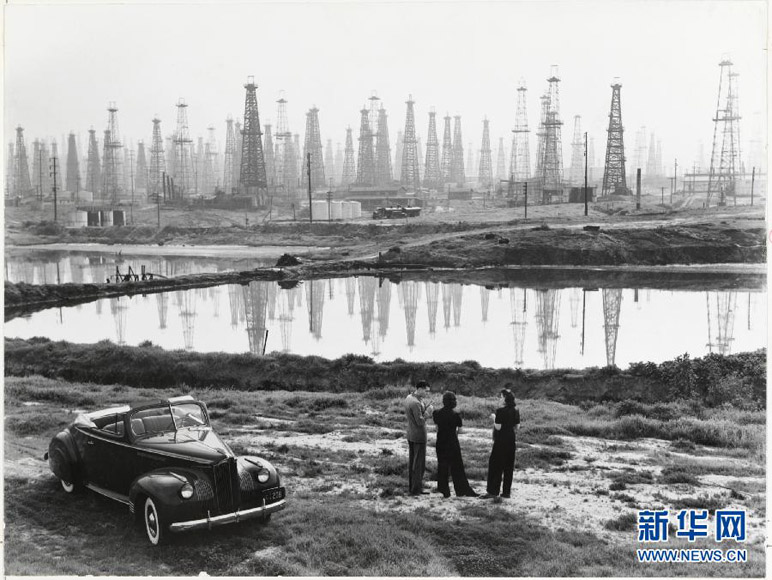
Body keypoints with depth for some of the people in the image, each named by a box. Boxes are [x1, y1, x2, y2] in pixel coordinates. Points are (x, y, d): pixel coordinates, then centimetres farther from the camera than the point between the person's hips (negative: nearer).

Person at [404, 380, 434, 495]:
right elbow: (420, 422, -23)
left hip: (410, 435, 9)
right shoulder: (415, 403, -24)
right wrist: (428, 412, -12)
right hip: (419, 435, -9)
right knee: (419, 464, -1)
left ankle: (412, 487, 21)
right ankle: (416, 489, 4)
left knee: (412, 462, 14)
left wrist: (422, 403, 3)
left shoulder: (408, 397, 5)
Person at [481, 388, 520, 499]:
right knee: (509, 465, 11)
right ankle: (507, 491, 15)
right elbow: (517, 427, 9)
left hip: (501, 441, -7)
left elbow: (498, 427, -17)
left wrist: (494, 418, -3)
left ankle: (493, 491, 1)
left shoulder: (500, 411, -17)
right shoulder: (516, 411, 4)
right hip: (511, 440, 7)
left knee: (495, 465, 1)